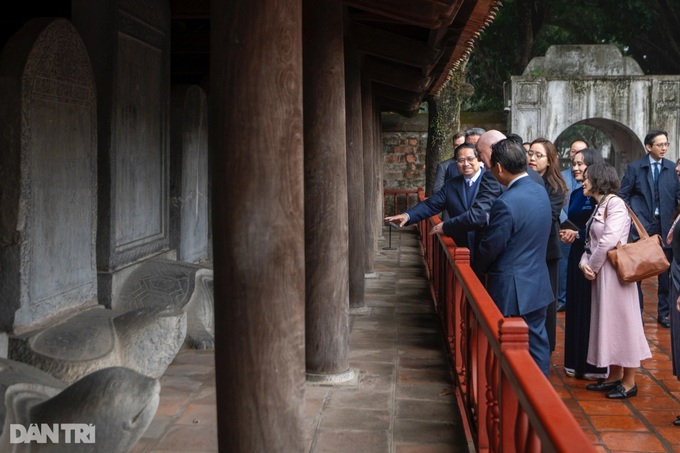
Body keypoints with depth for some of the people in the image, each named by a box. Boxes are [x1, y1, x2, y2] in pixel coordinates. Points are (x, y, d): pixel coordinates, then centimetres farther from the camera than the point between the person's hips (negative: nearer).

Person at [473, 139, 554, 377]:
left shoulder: (506, 203, -24)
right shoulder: (540, 191, 2)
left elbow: (490, 247, -16)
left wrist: (476, 269, 3)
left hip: (511, 290, -8)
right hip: (538, 284, 8)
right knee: (537, 340, 17)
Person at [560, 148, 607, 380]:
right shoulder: (575, 194, 12)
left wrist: (578, 234, -16)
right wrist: (566, 232, -3)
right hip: (576, 255, 8)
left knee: (592, 308, -1)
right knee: (575, 307, 11)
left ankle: (595, 364, 11)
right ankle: (576, 361, 21)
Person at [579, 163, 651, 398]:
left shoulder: (615, 203, -13)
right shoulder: (600, 207, 14)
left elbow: (609, 240, -23)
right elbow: (591, 243, 13)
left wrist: (593, 266, -12)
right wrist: (585, 263, -5)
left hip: (614, 273, -9)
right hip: (600, 274, 9)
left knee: (621, 323, -1)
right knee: (608, 324, 14)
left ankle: (629, 382, 9)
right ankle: (615, 377, 25)